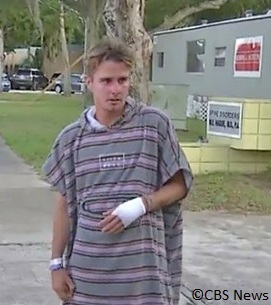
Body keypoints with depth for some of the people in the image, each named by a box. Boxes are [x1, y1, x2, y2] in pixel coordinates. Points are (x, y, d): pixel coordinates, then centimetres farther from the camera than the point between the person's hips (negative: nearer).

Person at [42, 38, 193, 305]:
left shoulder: (155, 124, -4)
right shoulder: (71, 137, 2)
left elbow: (179, 185, 2)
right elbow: (64, 203, 8)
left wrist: (141, 205, -15)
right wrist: (57, 263, 8)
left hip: (142, 264, -2)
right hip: (88, 265, 2)